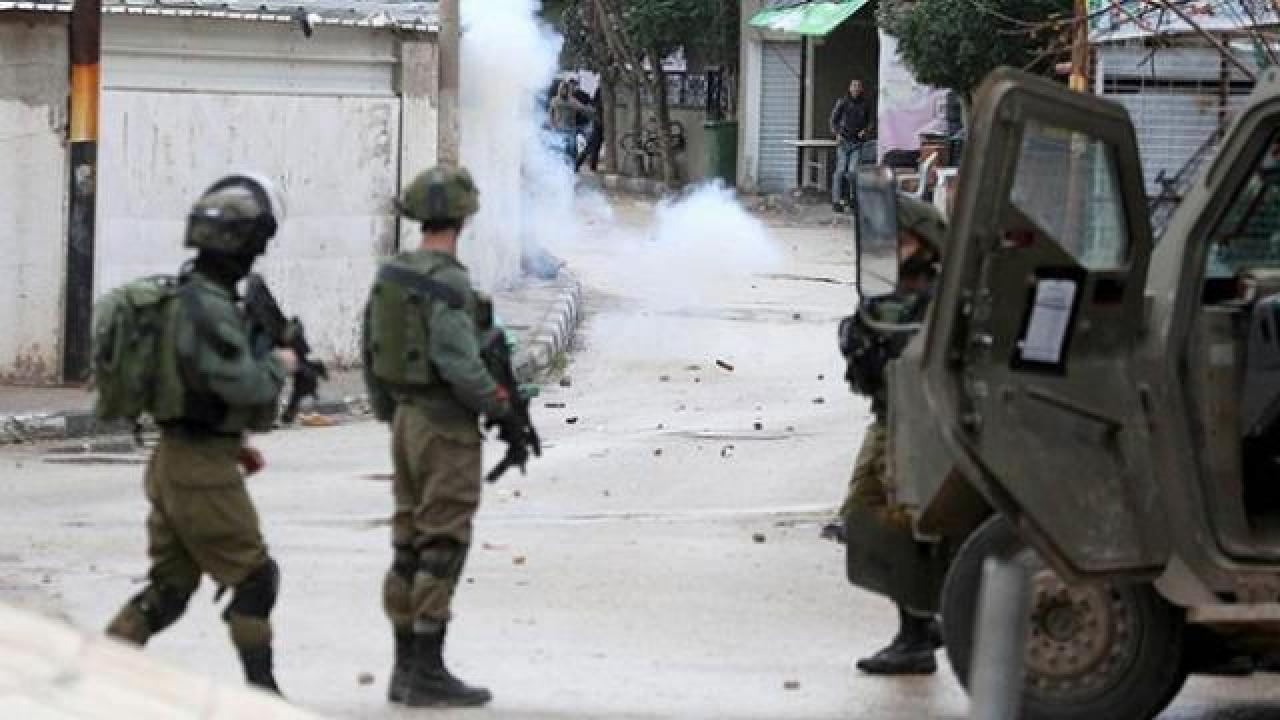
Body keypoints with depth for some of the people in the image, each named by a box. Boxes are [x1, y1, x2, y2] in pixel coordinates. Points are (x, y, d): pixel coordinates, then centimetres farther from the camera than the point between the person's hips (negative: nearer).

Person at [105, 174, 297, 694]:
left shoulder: (183, 295, 12)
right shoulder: (209, 305, -20)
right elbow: (245, 387, -25)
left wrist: (233, 442, 19)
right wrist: (279, 363, -5)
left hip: (173, 460, 9)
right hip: (202, 470, -9)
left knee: (169, 586, 12)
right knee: (254, 577, 1)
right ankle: (260, 692, 6)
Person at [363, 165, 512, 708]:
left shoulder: (390, 276, 7)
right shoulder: (448, 283, -19)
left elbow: (372, 356, 13)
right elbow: (460, 365, -23)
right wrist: (500, 404, -7)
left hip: (406, 419, 9)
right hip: (447, 425, -8)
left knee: (410, 545, 12)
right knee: (442, 547, -4)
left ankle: (406, 668, 16)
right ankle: (428, 673, -3)